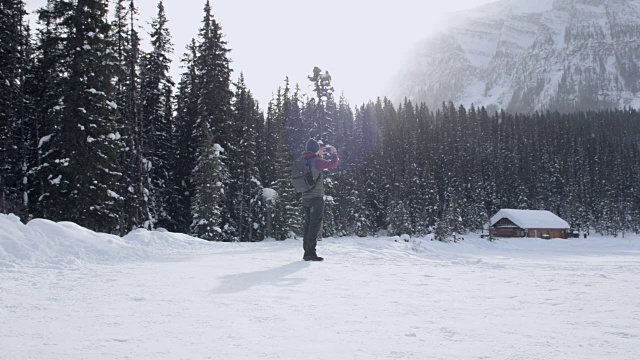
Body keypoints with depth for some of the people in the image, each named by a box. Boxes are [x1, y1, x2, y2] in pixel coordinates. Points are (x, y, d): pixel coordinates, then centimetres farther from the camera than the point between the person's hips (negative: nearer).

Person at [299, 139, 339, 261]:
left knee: (308, 225, 13)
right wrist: (334, 153, 5)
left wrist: (318, 154, 29)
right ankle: (311, 253, -9)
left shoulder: (303, 160, 8)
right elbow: (333, 164, -12)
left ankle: (307, 252, 17)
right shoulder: (316, 161, -13)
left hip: (305, 198, 7)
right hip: (316, 197, -7)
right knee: (315, 225, -6)